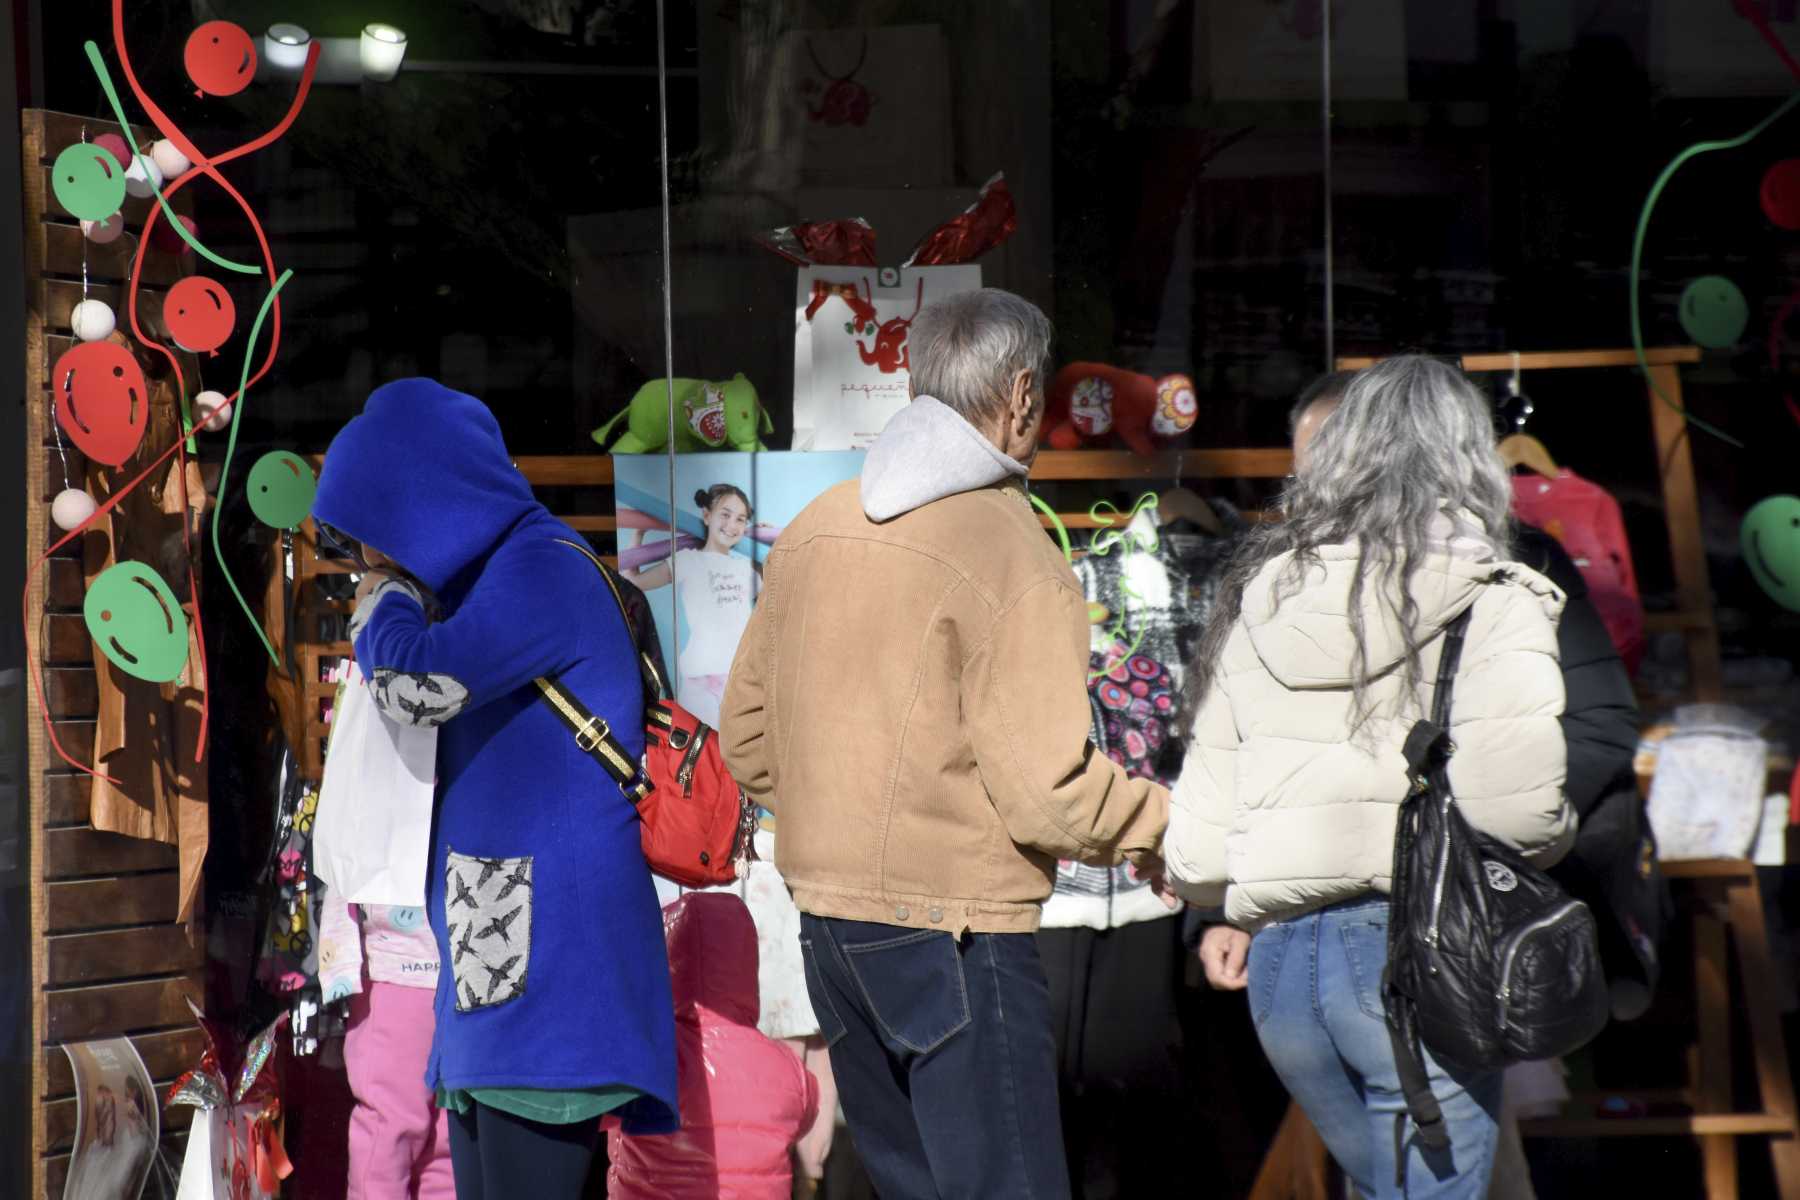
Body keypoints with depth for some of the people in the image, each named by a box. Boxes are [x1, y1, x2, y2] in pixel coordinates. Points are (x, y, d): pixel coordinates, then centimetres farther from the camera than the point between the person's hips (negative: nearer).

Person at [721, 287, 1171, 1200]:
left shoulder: (812, 531, 9)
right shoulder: (1012, 556, -15)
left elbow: (747, 739, 15)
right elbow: (1048, 793, -18)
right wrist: (1170, 827, -1)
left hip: (825, 920, 8)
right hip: (950, 932, -8)